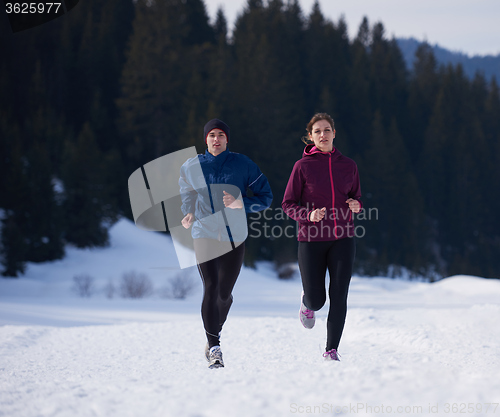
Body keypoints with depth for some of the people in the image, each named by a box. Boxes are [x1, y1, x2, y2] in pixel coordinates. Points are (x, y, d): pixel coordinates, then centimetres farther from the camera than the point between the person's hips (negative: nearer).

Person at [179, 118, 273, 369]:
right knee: (210, 288, -16)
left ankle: (214, 334, 37)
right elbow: (186, 194, 24)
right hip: (204, 235, 0)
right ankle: (214, 348, -15)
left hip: (234, 237, 0)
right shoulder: (191, 167, 4)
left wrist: (241, 203, -15)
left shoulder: (243, 165, -1)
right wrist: (188, 214, 4)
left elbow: (266, 197, 2)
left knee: (225, 293, 7)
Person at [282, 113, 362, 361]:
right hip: (311, 239, -2)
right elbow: (288, 204, 0)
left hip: (342, 240, 2)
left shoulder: (348, 165, 6)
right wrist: (309, 215, -18)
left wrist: (356, 205, -6)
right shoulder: (303, 166, -3)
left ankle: (332, 350, -1)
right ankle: (307, 302, 41)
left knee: (339, 294, -10)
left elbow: (356, 198, 18)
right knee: (317, 301, 2)